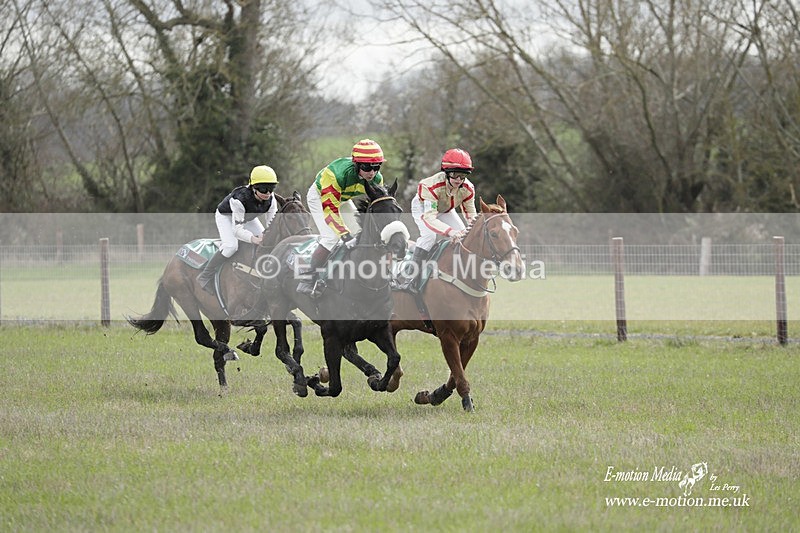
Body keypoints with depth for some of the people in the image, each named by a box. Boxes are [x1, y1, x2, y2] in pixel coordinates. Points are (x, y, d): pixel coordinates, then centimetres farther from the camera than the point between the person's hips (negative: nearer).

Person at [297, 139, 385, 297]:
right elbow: (330, 208, -42)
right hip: (320, 197, -7)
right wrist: (345, 235, -49)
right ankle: (307, 281, -19)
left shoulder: (377, 179, -23)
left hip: (343, 199, 7)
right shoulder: (338, 173, -43)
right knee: (331, 238, -23)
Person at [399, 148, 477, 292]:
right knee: (429, 235, -30)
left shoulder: (467, 188, -28)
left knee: (464, 236, -9)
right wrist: (450, 231, -65)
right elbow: (429, 217, -51)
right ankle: (410, 278, -29)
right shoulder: (432, 186, -44)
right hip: (422, 207, -6)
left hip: (445, 210, 6)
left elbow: (471, 215, -15)